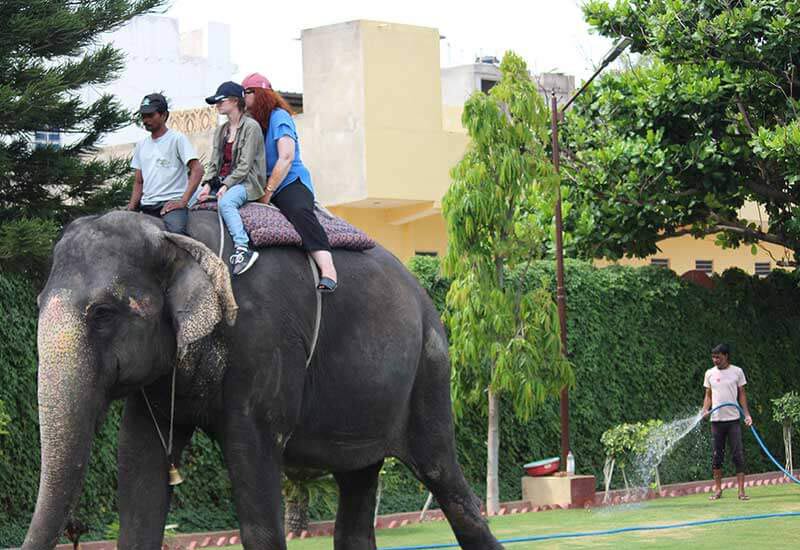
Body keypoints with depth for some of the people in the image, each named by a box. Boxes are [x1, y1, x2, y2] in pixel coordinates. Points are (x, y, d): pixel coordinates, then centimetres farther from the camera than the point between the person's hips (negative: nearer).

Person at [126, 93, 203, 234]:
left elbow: (197, 170, -9)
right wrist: (131, 209, 4)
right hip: (146, 205, 7)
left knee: (175, 231, -36)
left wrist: (183, 201, -17)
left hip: (171, 202, -7)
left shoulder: (177, 138, 1)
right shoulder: (141, 145, 20)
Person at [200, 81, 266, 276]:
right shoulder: (220, 131, 20)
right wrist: (208, 185, -4)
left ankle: (242, 249, -44)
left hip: (246, 182, -8)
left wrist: (226, 185, -19)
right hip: (222, 182, 8)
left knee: (225, 202, -38)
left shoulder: (251, 127, -4)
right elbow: (214, 163, 14)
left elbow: (245, 165, -11)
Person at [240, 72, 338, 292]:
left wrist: (267, 193, -15)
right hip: (269, 187, 10)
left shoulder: (279, 117, -5)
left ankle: (328, 270, -51)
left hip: (291, 183, -10)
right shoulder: (256, 121, 19)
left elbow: (286, 158, -15)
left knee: (300, 212, -36)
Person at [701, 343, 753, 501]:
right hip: (716, 420, 2)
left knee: (738, 454, -6)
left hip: (733, 419, -2)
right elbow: (708, 395, 11)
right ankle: (718, 489, 14)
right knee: (717, 455, 6)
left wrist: (747, 414, -3)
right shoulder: (710, 373, 7)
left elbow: (742, 394, 6)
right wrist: (705, 410, -6)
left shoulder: (737, 372, 2)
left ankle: (741, 491, -6)